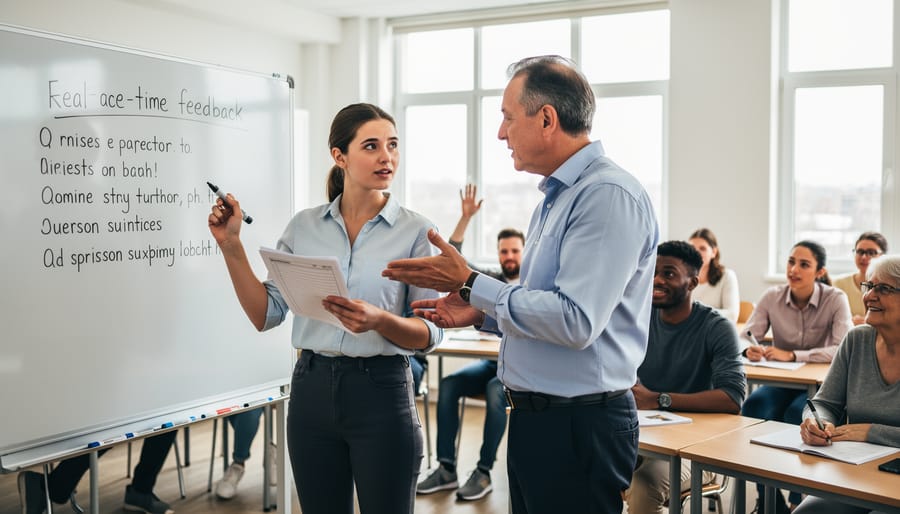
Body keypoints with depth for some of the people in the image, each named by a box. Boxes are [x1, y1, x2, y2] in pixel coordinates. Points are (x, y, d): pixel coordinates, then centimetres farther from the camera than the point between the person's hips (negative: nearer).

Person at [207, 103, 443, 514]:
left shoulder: (416, 230, -5)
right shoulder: (303, 226, 4)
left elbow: (430, 334, -5)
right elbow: (266, 315, 2)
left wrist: (379, 321, -25)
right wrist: (231, 246, -5)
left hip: (381, 392, -3)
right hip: (312, 389, 3)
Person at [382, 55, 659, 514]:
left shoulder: (609, 196, -18)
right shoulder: (555, 197, 14)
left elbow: (575, 321, -26)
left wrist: (469, 283, -19)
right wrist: (479, 313, 8)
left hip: (579, 425, -9)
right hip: (533, 416, 9)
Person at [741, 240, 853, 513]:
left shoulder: (835, 299, -12)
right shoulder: (772, 297, -4)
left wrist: (791, 355, -33)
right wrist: (750, 350, -33)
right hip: (780, 383, 3)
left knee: (796, 414, -34)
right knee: (753, 407, -29)